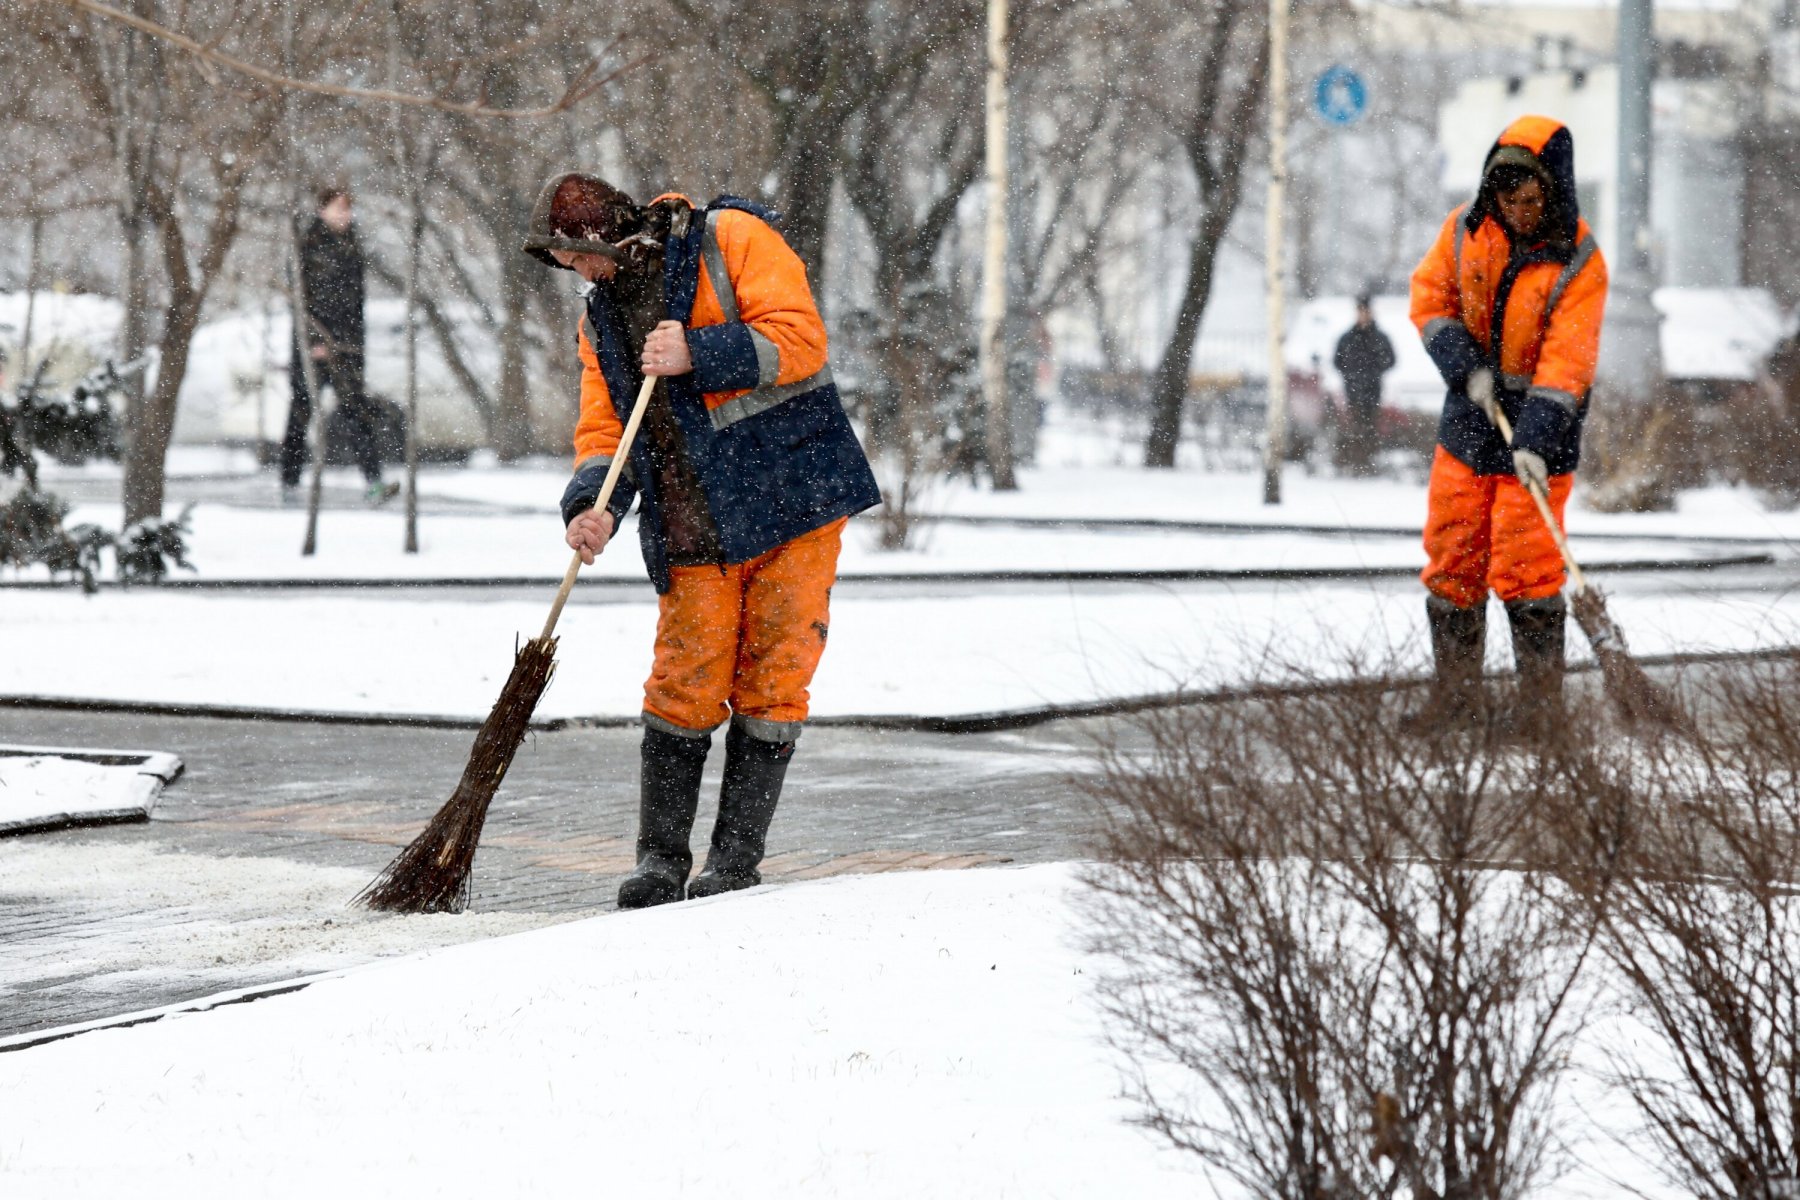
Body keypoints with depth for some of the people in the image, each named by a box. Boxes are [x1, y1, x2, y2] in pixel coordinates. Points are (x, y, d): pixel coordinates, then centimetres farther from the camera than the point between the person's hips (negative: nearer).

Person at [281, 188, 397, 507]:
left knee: (358, 408, -6)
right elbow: (301, 293, -10)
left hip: (346, 338, 5)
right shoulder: (309, 244, -5)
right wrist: (313, 339, -17)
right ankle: (290, 484, 12)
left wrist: (358, 340, 17)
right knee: (302, 408, 3)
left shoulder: (350, 244, 14)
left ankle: (374, 483, -15)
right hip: (314, 336, -5)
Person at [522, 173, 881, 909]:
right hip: (695, 529, 5)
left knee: (771, 681, -2)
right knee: (684, 687, -3)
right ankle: (661, 857, 5)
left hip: (794, 495, -4)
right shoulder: (601, 318, 14)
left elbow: (798, 336, -14)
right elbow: (605, 430, 9)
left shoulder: (730, 240, -4)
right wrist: (594, 507, -10)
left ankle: (738, 856, 4)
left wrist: (699, 355, -22)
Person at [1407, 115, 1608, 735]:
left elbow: (1565, 360, -21)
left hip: (1540, 426, -5)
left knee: (1524, 566, -6)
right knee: (1451, 555, 5)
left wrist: (1534, 443, -29)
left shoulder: (1579, 263, -16)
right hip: (1471, 415, 5)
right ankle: (1456, 692, 14)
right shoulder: (1466, 228, -3)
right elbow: (1430, 295, 3)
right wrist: (1467, 368, -12)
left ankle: (1541, 695, 7)